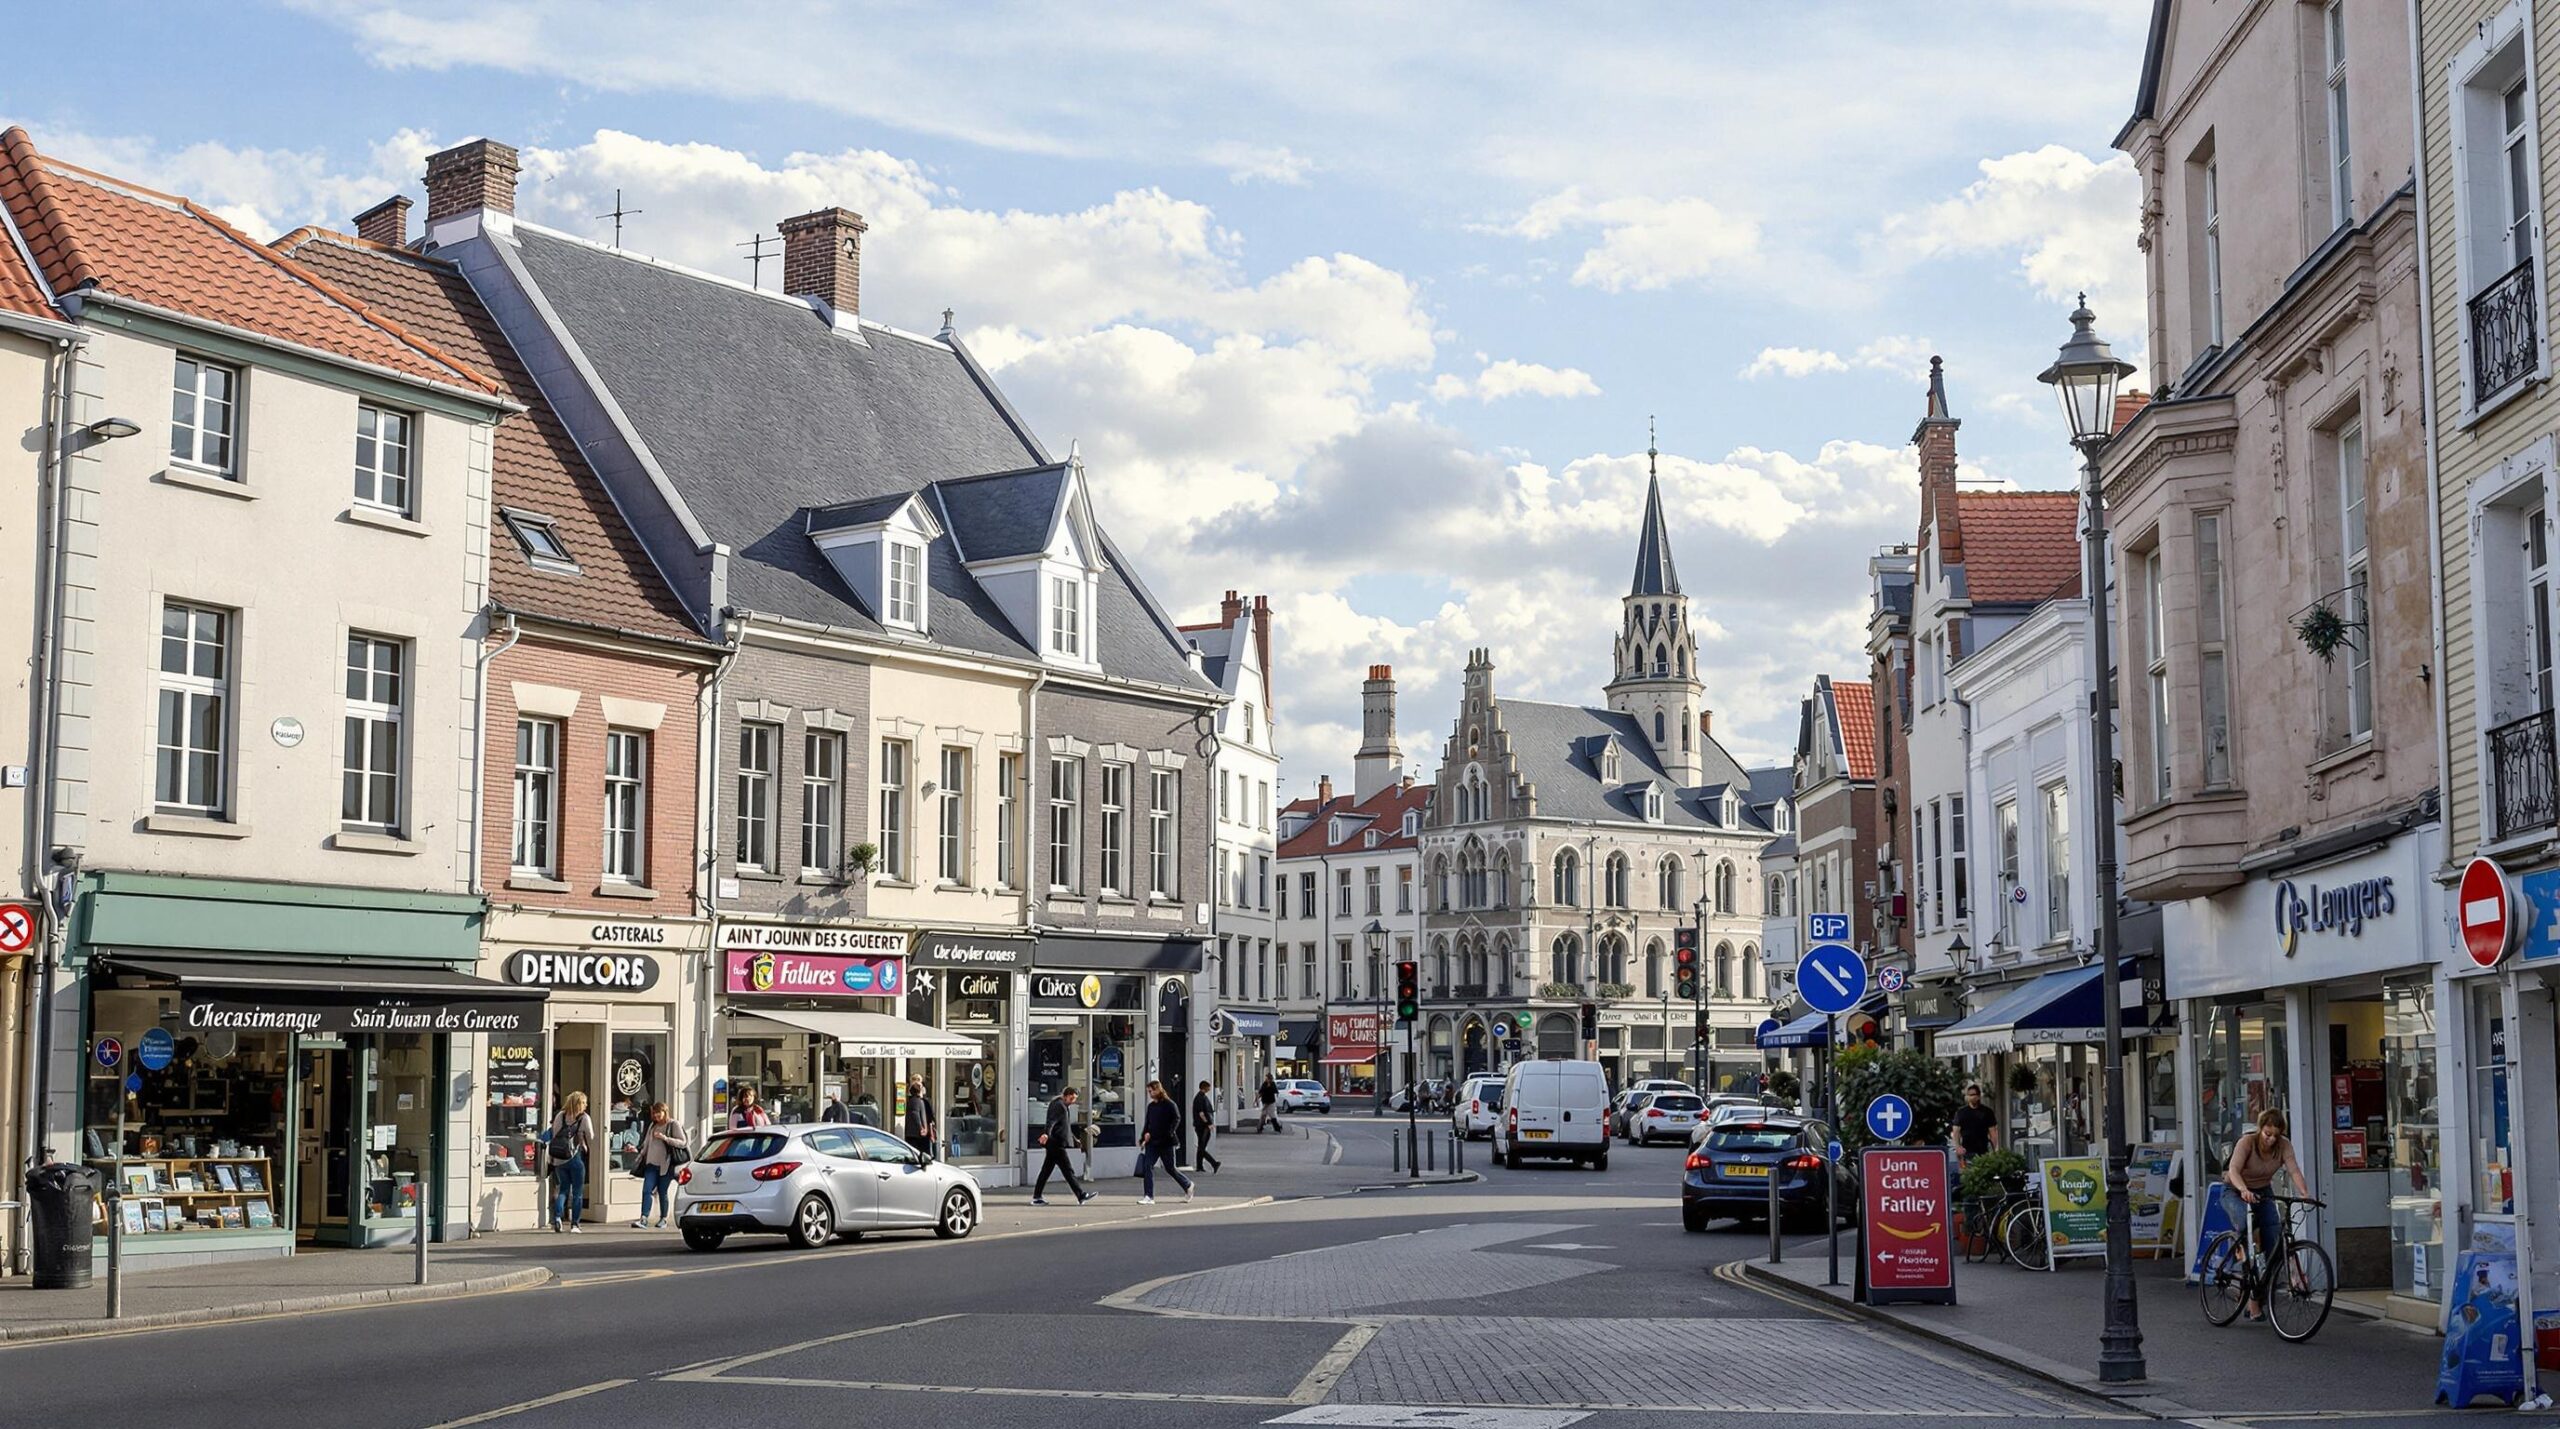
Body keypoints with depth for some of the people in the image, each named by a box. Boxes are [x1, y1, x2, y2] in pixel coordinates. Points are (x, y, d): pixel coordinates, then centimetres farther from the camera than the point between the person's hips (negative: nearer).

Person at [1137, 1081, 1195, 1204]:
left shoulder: (1169, 1104, -8)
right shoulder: (1151, 1106, 11)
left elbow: (1176, 1119, -13)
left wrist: (1169, 1133, -22)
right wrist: (1143, 1138, 11)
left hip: (1166, 1143, -6)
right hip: (1152, 1143, 6)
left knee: (1170, 1168, 5)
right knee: (1147, 1166, -6)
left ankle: (1188, 1185, 28)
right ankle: (1148, 1197, -4)